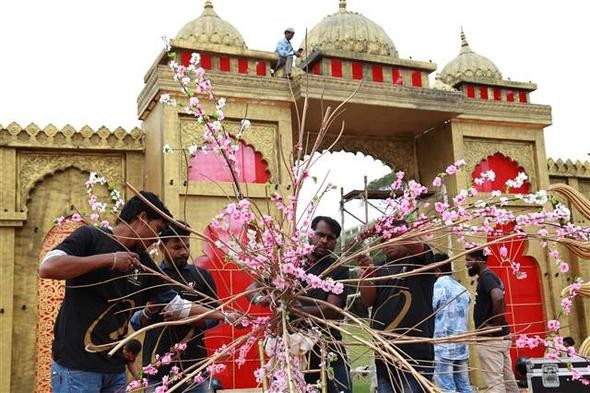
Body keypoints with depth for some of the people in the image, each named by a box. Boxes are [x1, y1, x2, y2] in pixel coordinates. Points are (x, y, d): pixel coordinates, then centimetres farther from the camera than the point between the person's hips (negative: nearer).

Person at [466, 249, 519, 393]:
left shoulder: (486, 277, -13)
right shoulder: (490, 276, 16)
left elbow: (498, 298, -31)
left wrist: (495, 325, -22)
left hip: (490, 338, -10)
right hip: (502, 336, 10)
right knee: (508, 381, 13)